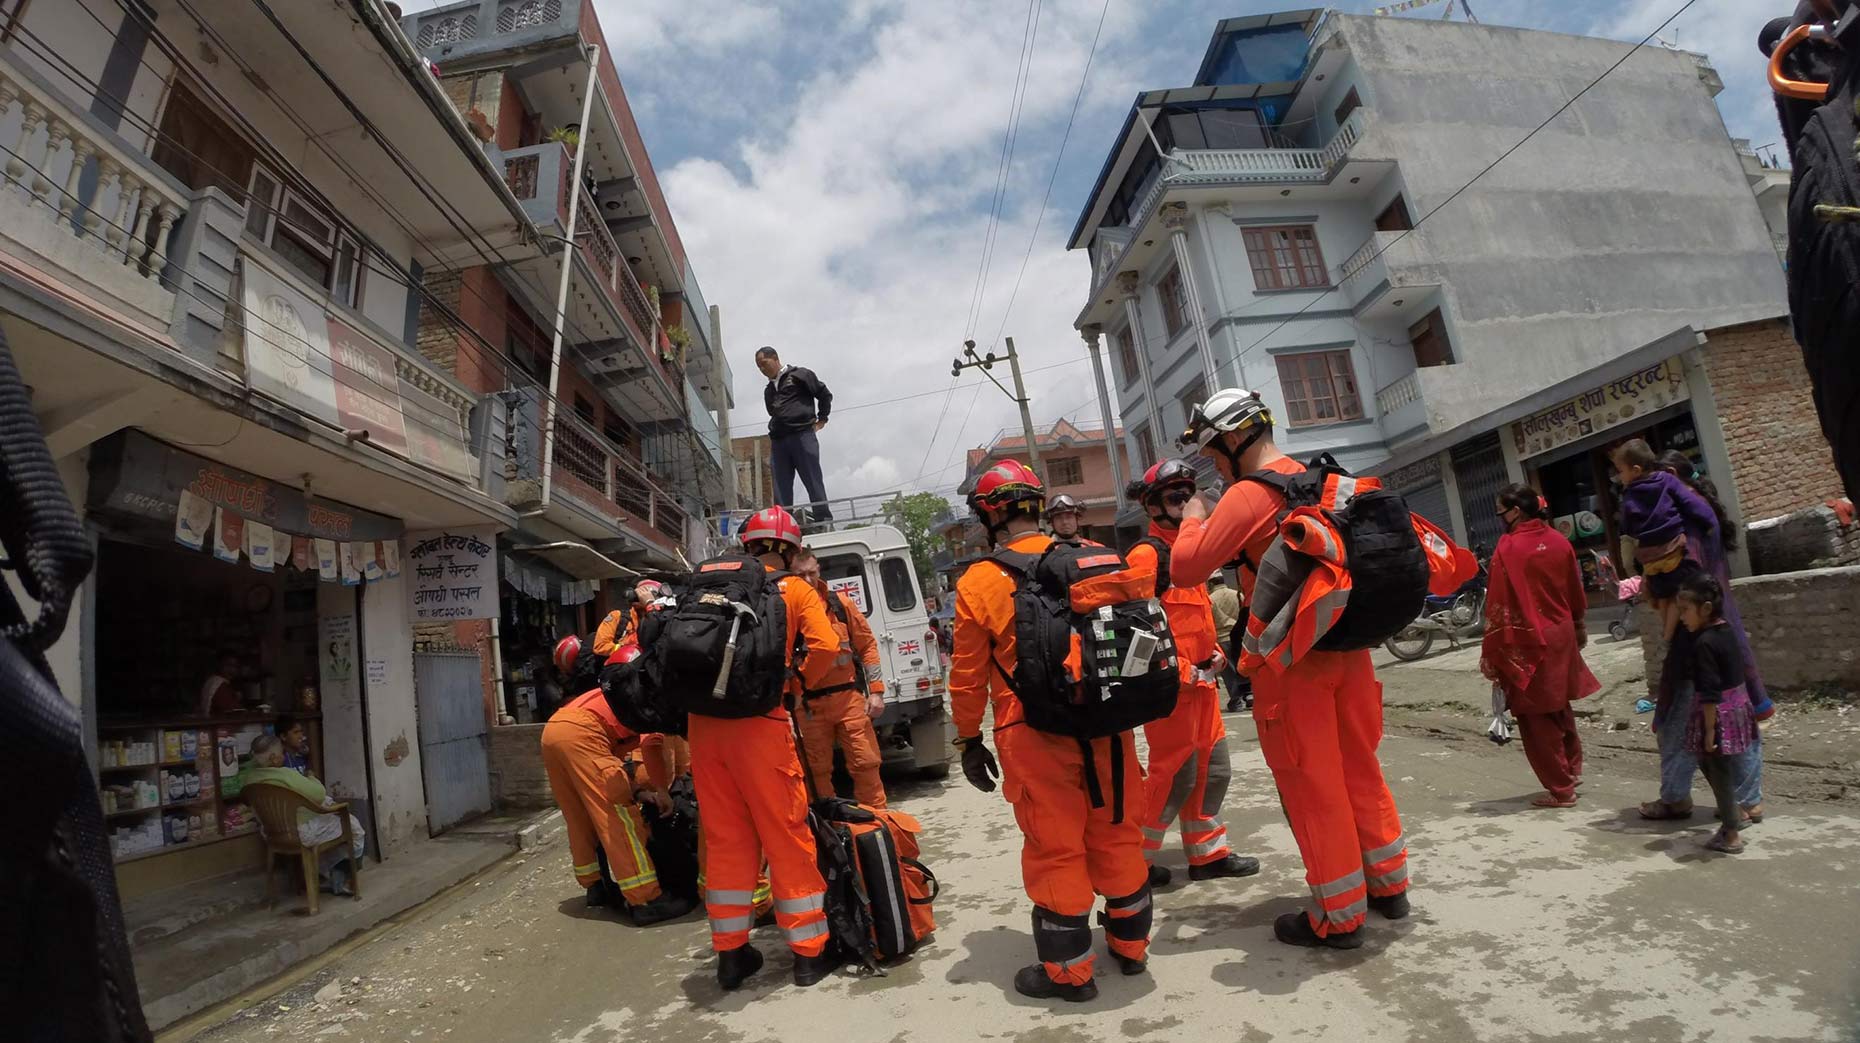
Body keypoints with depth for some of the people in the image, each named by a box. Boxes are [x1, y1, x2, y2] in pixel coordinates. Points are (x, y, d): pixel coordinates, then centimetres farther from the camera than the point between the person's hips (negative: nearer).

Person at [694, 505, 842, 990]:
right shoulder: (796, 590, 3)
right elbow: (825, 646, -11)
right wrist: (798, 684, 5)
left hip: (703, 722, 4)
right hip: (760, 724, -4)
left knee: (724, 838, 15)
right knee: (786, 836, 8)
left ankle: (731, 952, 25)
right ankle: (809, 951, 19)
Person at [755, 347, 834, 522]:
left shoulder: (799, 375, 6)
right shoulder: (768, 390, 25)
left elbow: (825, 395, 5)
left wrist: (821, 420, 3)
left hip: (802, 435, -6)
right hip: (778, 441, 6)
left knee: (814, 484, -6)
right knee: (781, 492, 0)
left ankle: (825, 523, -5)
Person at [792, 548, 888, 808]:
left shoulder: (840, 603, 0)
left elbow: (867, 644, 6)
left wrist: (876, 690, 1)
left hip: (849, 696, 1)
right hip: (809, 704, -1)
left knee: (866, 763, 4)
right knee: (817, 770, 10)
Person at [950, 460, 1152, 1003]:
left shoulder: (979, 582, -8)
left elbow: (968, 676, -4)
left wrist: (969, 740, 9)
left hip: (1034, 734, -4)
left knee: (1054, 848, 8)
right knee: (1115, 833, 19)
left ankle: (1069, 969, 22)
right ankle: (1130, 945, 36)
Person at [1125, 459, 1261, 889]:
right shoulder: (1146, 554, -13)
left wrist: (1214, 652, 11)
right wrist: (1180, 671, -19)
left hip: (1200, 679, 9)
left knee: (1213, 768, 15)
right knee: (1175, 773, -3)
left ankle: (1207, 854, 29)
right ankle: (1134, 857, 11)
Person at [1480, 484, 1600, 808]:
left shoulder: (1509, 547, -18)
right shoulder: (1558, 540, 2)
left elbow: (1498, 606, -17)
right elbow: (1575, 591, 15)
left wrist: (1490, 653, -12)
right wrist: (1578, 627, 31)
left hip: (1527, 642, -7)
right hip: (1561, 635, 7)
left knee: (1536, 718, 5)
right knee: (1558, 707, 23)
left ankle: (1561, 790, 12)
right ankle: (1572, 770, 36)